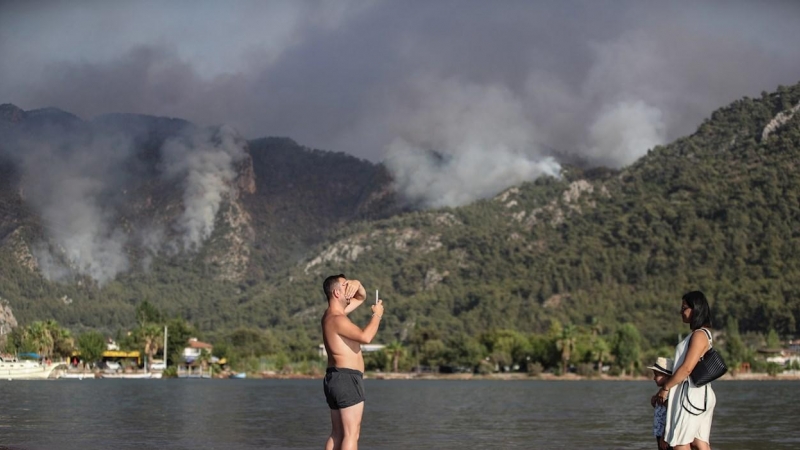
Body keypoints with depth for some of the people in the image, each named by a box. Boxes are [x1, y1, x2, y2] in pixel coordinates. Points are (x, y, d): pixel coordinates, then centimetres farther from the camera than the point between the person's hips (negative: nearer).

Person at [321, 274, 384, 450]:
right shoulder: (337, 319, -17)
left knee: (337, 434, 12)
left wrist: (357, 284, 5)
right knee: (351, 434, -10)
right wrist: (377, 315, -14)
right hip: (347, 378, -11)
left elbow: (361, 297, 28)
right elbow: (365, 337, -30)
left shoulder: (333, 313, 14)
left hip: (335, 378, 11)